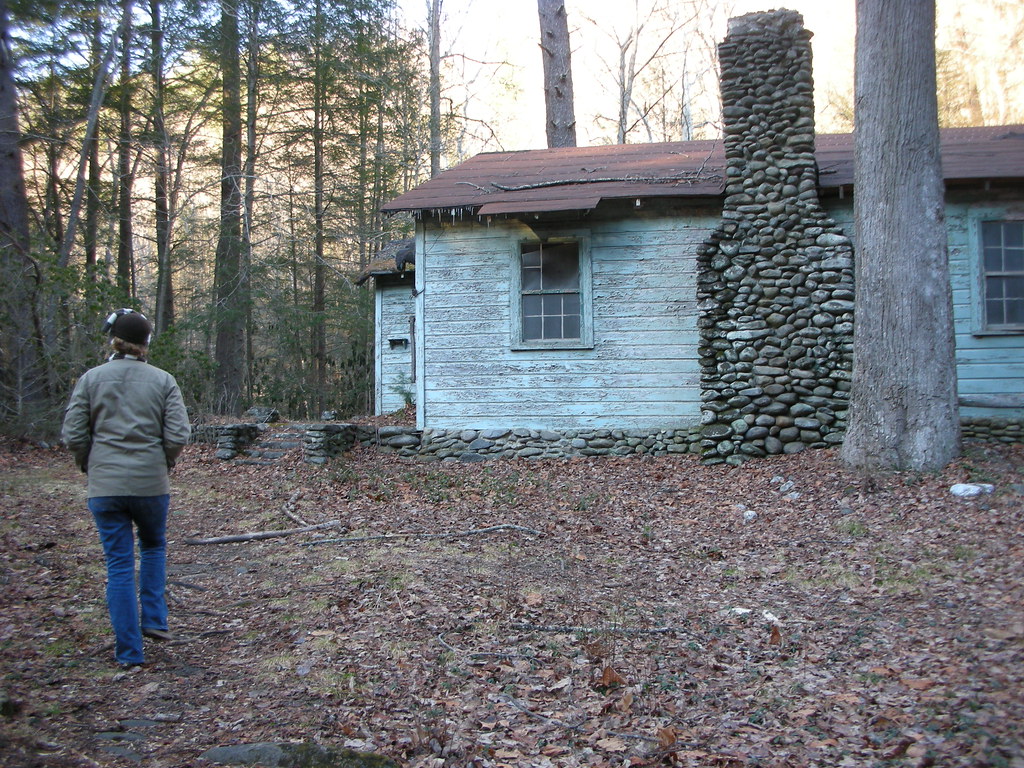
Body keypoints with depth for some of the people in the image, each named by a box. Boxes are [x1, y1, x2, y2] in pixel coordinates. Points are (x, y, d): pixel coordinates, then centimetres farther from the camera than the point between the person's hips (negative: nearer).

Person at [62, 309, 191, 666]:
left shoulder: (91, 378, -2)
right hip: (151, 482, 0)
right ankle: (154, 620, 20)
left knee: (119, 564, 6)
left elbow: (72, 434, -3)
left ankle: (128, 649, 10)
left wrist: (89, 463, 14)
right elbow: (178, 435, -9)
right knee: (154, 546, 26)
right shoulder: (163, 381, -3)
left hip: (104, 485, 0)